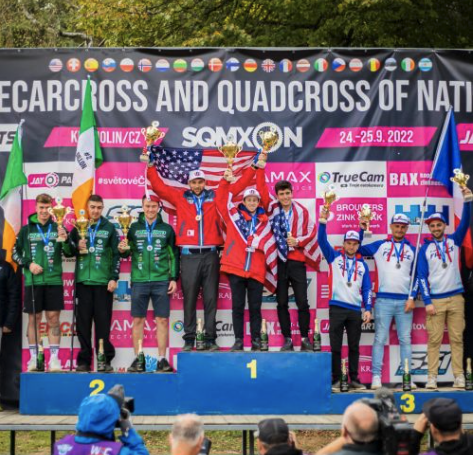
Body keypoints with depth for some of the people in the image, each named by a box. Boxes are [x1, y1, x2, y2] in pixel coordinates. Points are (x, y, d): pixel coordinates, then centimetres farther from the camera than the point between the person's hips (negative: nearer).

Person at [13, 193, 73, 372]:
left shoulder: (58, 228, 5)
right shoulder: (26, 230, 6)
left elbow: (69, 253, 2)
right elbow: (15, 253, 10)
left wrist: (65, 241, -18)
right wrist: (28, 264, -6)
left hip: (54, 280, 0)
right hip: (33, 281, 0)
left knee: (53, 318, 0)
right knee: (34, 318, 4)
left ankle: (54, 358, 4)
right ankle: (34, 358, 10)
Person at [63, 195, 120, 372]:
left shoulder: (109, 228, 6)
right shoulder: (78, 227, 11)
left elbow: (116, 254, 2)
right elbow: (68, 250, 13)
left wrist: (114, 278, -6)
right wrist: (77, 247, -9)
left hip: (103, 282, -2)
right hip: (83, 280, 2)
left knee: (103, 321, -1)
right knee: (83, 322, 2)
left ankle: (105, 359, 5)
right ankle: (84, 360, 7)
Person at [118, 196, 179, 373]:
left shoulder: (167, 229, 7)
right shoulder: (134, 228, 8)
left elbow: (174, 256, 8)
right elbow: (127, 253, 8)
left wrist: (174, 278, 2)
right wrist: (122, 250, -15)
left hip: (161, 281, -1)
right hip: (139, 281, 1)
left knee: (162, 320, -1)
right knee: (138, 320, 3)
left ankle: (162, 359, 4)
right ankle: (138, 359, 9)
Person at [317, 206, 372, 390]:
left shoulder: (362, 264, 12)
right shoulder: (334, 257, 6)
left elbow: (367, 288, 11)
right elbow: (322, 241, -8)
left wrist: (368, 309, 1)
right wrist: (323, 221, -22)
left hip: (355, 310, 2)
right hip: (337, 308, -2)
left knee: (354, 347, 7)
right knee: (335, 347, 0)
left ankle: (354, 379, 14)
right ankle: (336, 380, 6)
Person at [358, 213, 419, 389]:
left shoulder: (412, 250, 12)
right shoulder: (379, 246, 8)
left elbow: (417, 276, 11)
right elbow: (357, 249, 9)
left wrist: (412, 298, 1)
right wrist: (362, 230, -1)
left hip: (404, 302, 2)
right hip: (384, 300, -2)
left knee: (405, 340, 2)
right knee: (380, 339, -4)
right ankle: (376, 376, -4)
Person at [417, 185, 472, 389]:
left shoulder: (454, 241, 9)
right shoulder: (424, 249, 5)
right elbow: (422, 277, 1)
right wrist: (427, 302, -7)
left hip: (455, 298, 1)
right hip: (435, 300, -1)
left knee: (457, 338, 1)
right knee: (434, 339, -2)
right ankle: (432, 376, -1)